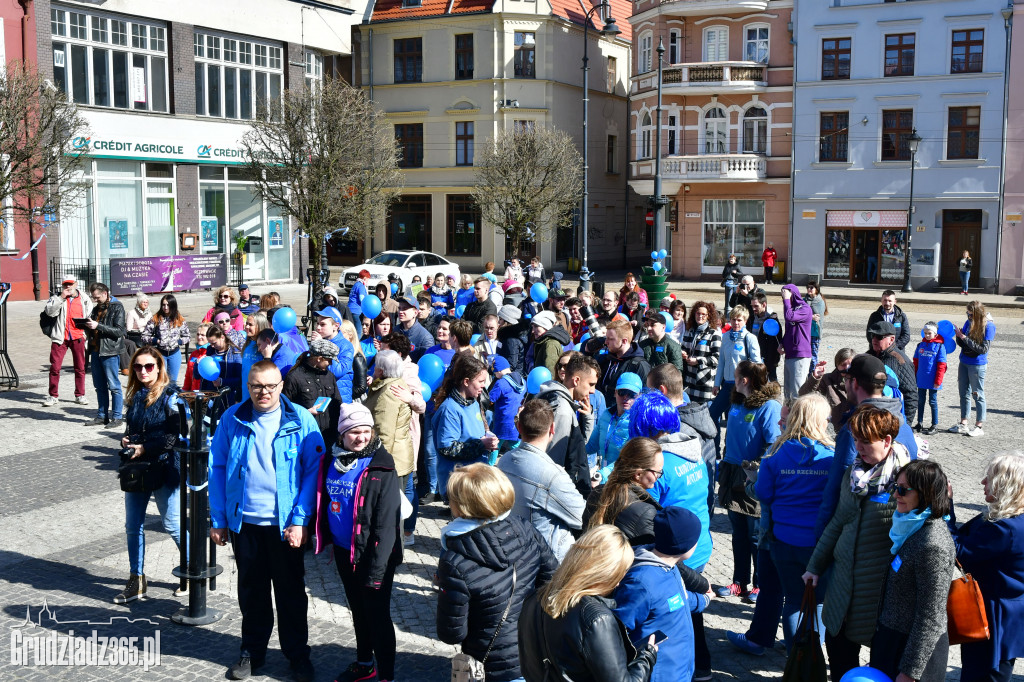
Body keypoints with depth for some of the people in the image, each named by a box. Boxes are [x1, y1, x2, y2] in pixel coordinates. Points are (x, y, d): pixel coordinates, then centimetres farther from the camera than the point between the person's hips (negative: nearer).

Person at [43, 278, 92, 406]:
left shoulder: (84, 299, 10)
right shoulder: (57, 298, 4)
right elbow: (50, 311, -12)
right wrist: (61, 297, -16)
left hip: (78, 337, 1)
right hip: (60, 337, -1)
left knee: (80, 367, 6)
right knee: (55, 367, -1)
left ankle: (80, 395, 16)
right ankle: (52, 396, 9)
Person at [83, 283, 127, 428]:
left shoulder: (117, 307, -6)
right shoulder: (96, 308, 17)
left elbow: (119, 331, -14)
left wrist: (98, 326, -20)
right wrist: (87, 326, 2)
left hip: (110, 352, -8)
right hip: (96, 351, 8)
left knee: (114, 386, -4)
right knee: (99, 386, 12)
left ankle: (116, 417, 2)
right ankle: (102, 416, 19)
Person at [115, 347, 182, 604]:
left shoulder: (171, 395, -12)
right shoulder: (135, 395, 9)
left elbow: (178, 434, -18)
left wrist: (146, 448, -19)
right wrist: (126, 441, 0)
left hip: (164, 468, -7)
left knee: (172, 525, 3)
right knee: (133, 525, 10)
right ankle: (136, 581, 22)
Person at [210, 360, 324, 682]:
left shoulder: (301, 421, -8)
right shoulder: (232, 419, -1)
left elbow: (313, 472, -8)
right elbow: (217, 469, 3)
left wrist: (301, 520, -13)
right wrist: (218, 519, 0)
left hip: (284, 525, -2)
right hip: (243, 522, 2)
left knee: (290, 591, 11)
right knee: (251, 591, 16)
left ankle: (298, 655, 26)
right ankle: (252, 651, 33)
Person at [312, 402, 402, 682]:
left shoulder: (381, 468, -18)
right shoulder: (331, 461, 1)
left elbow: (386, 525, -19)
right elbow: (322, 503, 14)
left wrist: (377, 568, -21)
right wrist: (324, 539, 13)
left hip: (371, 555, -6)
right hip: (343, 551, 7)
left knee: (377, 615, 2)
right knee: (357, 610, 22)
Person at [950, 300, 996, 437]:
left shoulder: (988, 326, -14)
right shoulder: (969, 322, 3)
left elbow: (983, 349, -19)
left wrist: (965, 338, -21)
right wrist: (959, 336, -11)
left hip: (977, 365, -7)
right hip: (964, 362, 7)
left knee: (978, 395, 2)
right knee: (964, 394, 12)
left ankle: (979, 427, 11)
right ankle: (963, 424, 21)